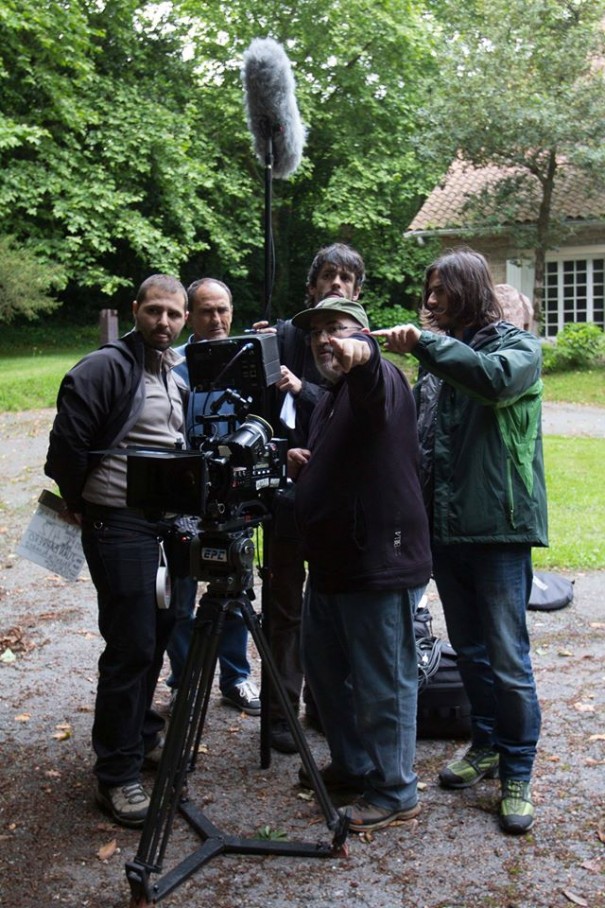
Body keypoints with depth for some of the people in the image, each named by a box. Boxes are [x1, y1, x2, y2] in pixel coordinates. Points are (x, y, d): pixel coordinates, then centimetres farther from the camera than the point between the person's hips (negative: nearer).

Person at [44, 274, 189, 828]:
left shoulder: (177, 375, 14)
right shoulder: (105, 367, -12)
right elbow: (67, 441, -16)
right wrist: (79, 504, -5)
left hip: (166, 525, 8)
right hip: (119, 526, -8)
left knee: (156, 637, 15)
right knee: (130, 647, -6)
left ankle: (142, 737, 33)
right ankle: (116, 776, 6)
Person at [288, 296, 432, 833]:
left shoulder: (378, 381, -9)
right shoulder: (327, 402, 20)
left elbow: (375, 381, -35)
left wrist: (361, 352, -56)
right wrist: (301, 467, 8)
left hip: (382, 565, -10)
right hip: (331, 564, 10)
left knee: (383, 684, 1)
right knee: (325, 669, 21)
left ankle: (395, 793, 17)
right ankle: (351, 766, 39)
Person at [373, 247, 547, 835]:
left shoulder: (517, 346, -3)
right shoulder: (436, 361, 13)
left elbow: (495, 378, -27)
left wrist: (424, 343, -27)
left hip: (498, 526, -6)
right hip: (444, 525, 6)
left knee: (507, 658, -1)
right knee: (468, 648, 17)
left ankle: (517, 774, 15)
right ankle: (486, 746, 35)